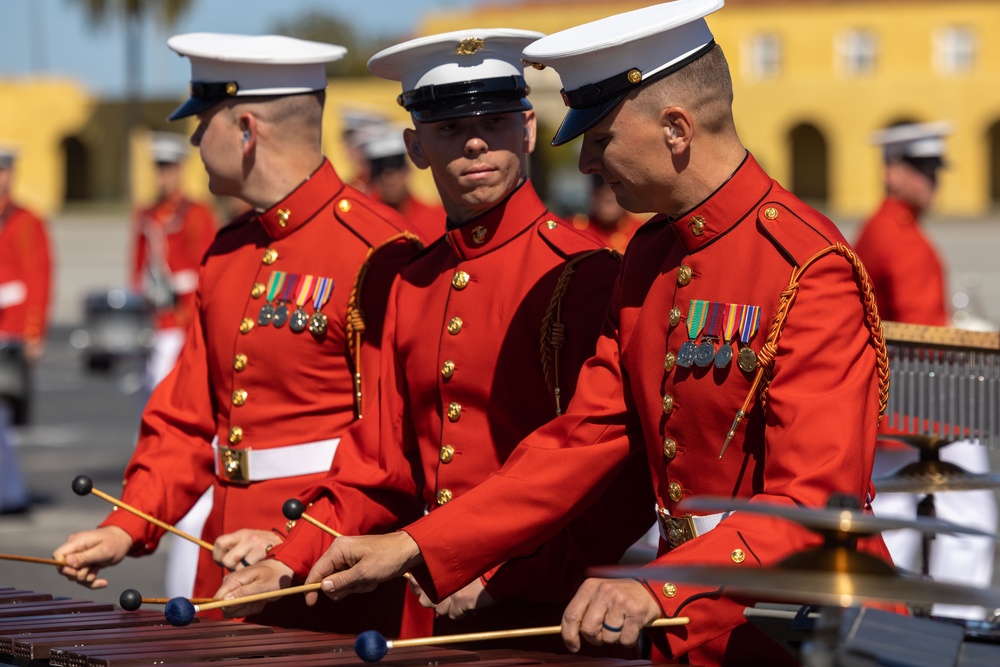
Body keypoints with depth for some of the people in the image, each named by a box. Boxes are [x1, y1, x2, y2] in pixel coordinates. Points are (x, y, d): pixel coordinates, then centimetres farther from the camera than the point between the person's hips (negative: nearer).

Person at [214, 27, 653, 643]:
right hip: (431, 614, 6)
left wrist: (500, 576, -20)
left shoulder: (583, 276, -11)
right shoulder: (410, 287, 10)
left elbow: (626, 482, -15)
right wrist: (288, 564, 4)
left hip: (543, 620, -6)